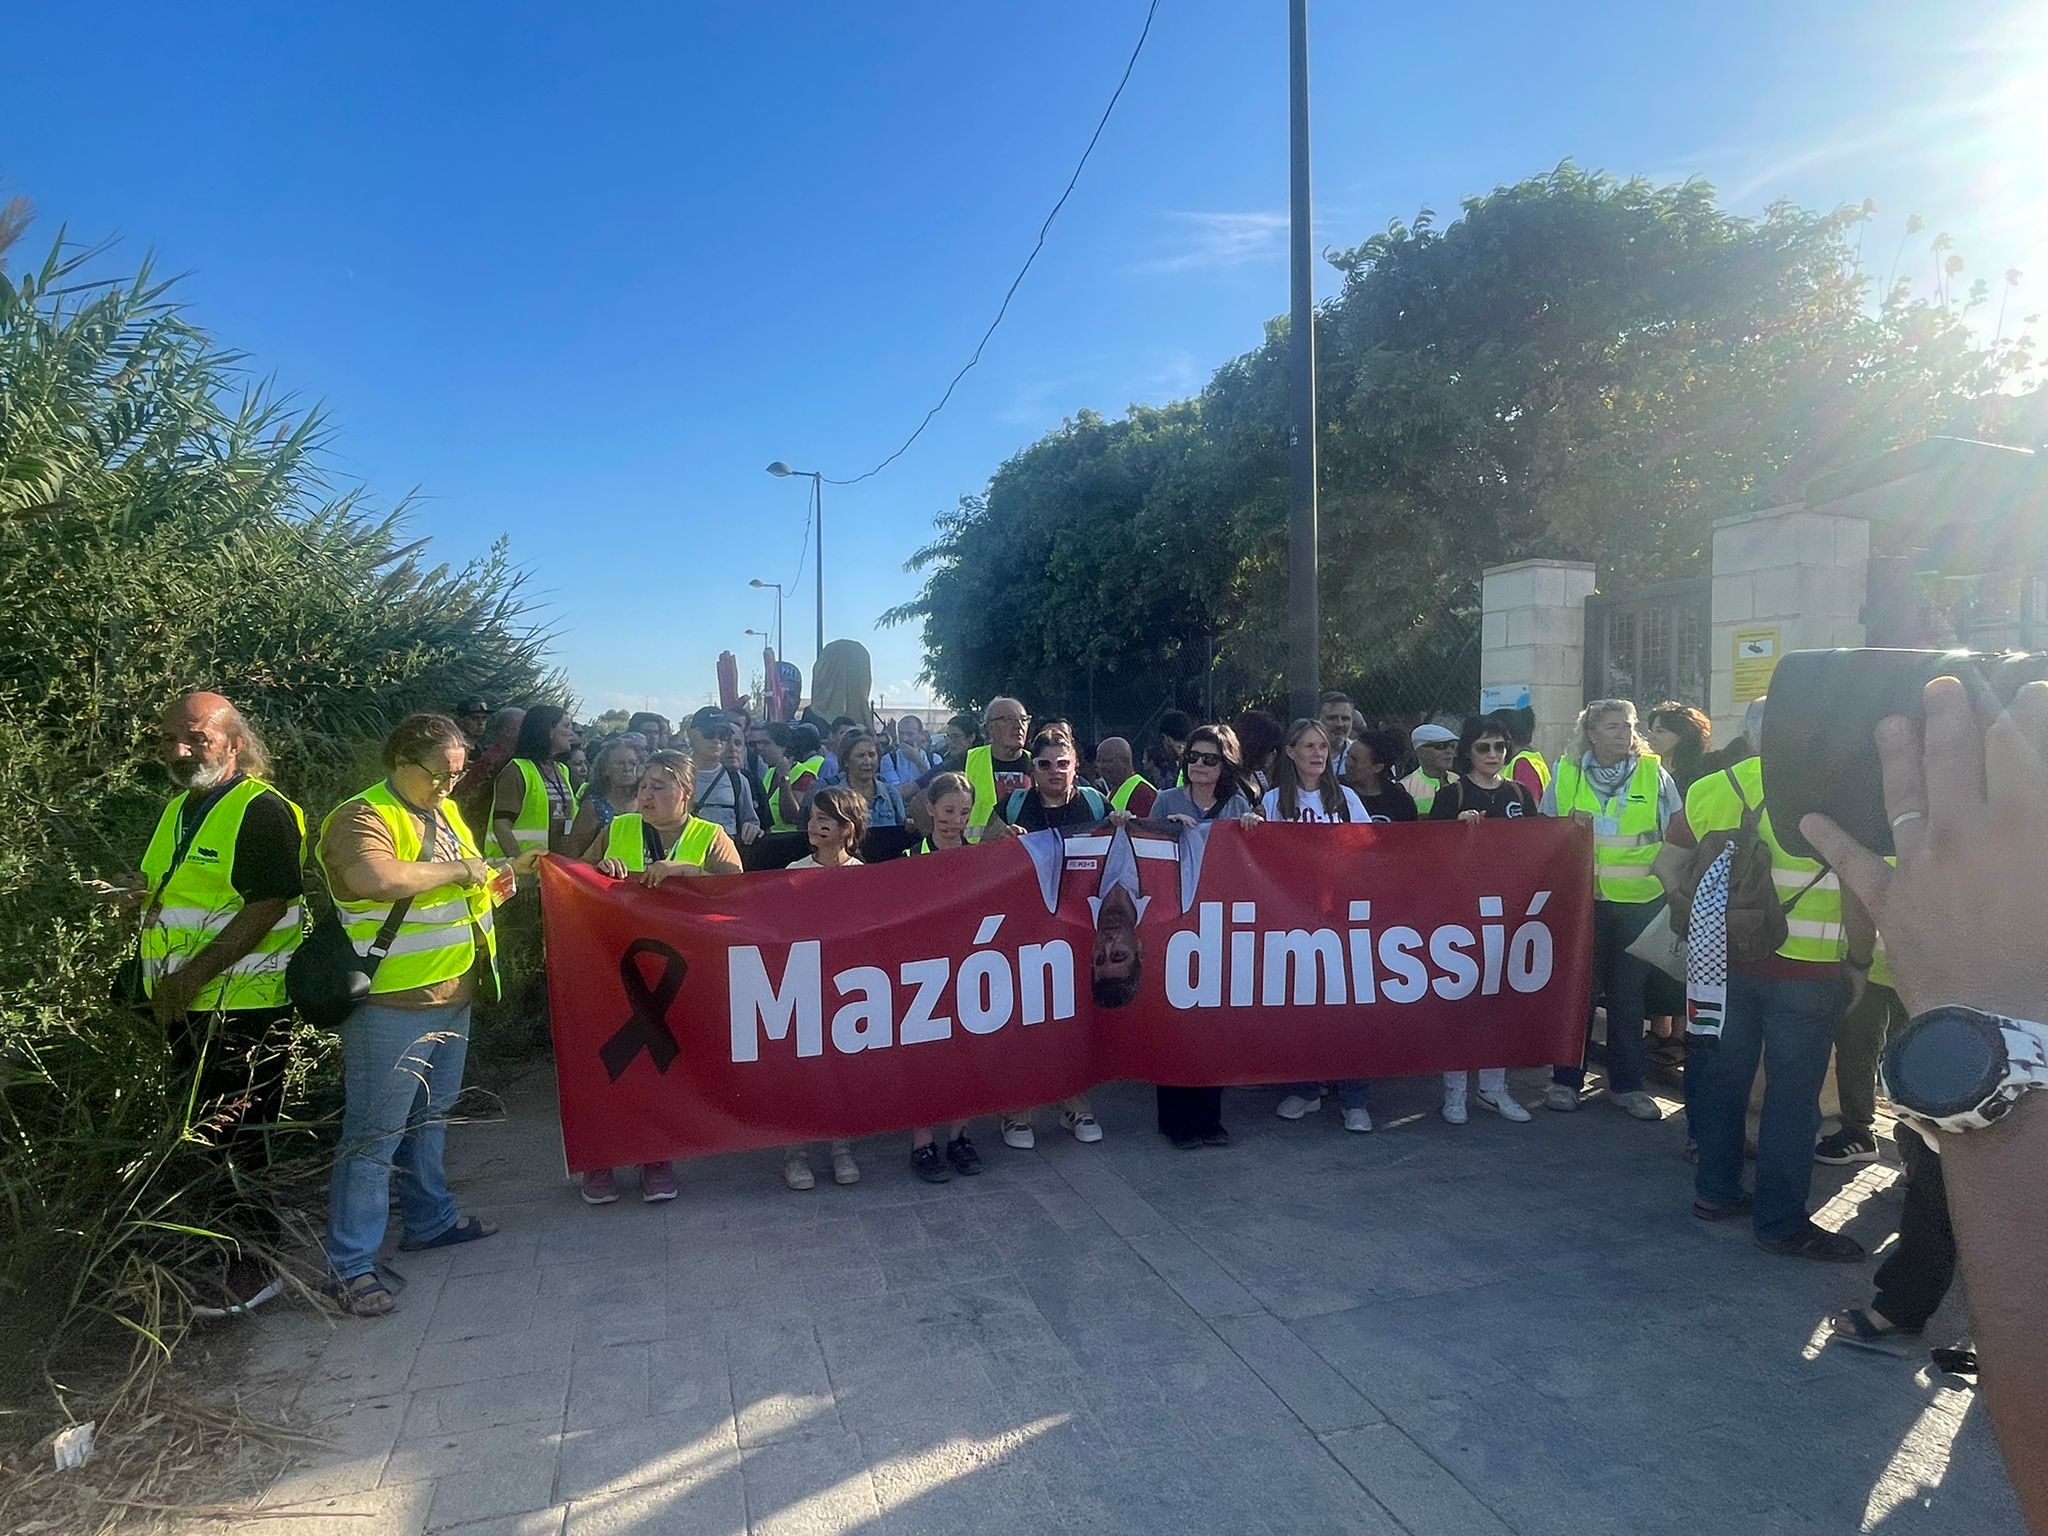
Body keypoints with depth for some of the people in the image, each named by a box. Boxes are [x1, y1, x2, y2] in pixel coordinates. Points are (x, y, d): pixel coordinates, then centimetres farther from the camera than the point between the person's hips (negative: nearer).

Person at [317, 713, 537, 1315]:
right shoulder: (362, 818, -15)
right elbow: (383, 879, -36)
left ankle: (430, 1219, 38)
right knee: (374, 1134, -2)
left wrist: (500, 873, 6)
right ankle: (350, 1265, 7)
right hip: (390, 1007, -9)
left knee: (428, 1117, 22)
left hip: (451, 998, 9)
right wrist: (457, 868, -23)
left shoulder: (444, 812, 13)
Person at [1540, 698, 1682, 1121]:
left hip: (1639, 900, 0)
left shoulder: (1655, 774, 3)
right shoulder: (1564, 773, 3)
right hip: (1580, 898, 0)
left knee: (1630, 995, 8)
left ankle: (1626, 1084, 20)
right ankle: (1566, 1079, 17)